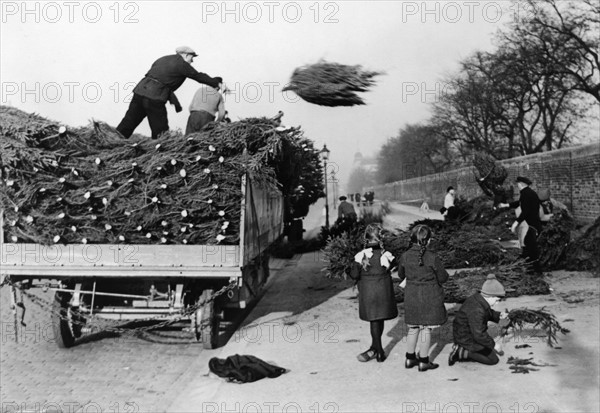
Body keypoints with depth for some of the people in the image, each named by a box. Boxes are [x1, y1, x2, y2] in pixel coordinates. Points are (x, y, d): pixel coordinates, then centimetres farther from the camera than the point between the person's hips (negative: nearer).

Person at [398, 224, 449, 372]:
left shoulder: (405, 257, -6)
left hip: (411, 296, 4)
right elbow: (443, 278, -8)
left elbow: (401, 275, 8)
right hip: (430, 297, -4)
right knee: (427, 329, 7)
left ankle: (410, 358, 25)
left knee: (413, 328, 17)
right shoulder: (433, 258, -18)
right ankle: (423, 361, 14)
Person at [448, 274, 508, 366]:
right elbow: (479, 335, -29)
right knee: (493, 360, -1)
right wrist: (493, 344, -18)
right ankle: (463, 353, -6)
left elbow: (488, 313, 17)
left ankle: (460, 349, 13)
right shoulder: (476, 310, -32)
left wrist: (498, 315, -1)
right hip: (468, 340, -10)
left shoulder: (478, 298, -2)